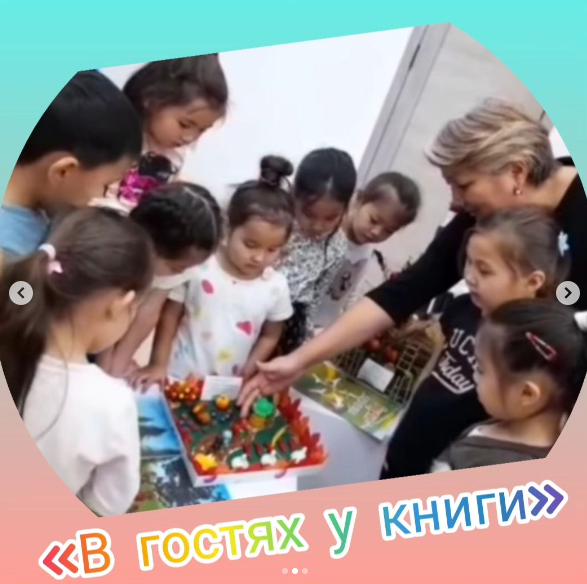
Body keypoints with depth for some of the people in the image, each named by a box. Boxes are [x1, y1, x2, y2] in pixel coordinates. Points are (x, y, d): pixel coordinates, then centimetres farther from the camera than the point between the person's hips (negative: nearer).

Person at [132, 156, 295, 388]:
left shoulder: (276, 286, -7)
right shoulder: (197, 266, -14)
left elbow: (269, 336, 5)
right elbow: (171, 315, -4)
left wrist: (246, 375, -4)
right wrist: (158, 364, -5)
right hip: (181, 379, -1)